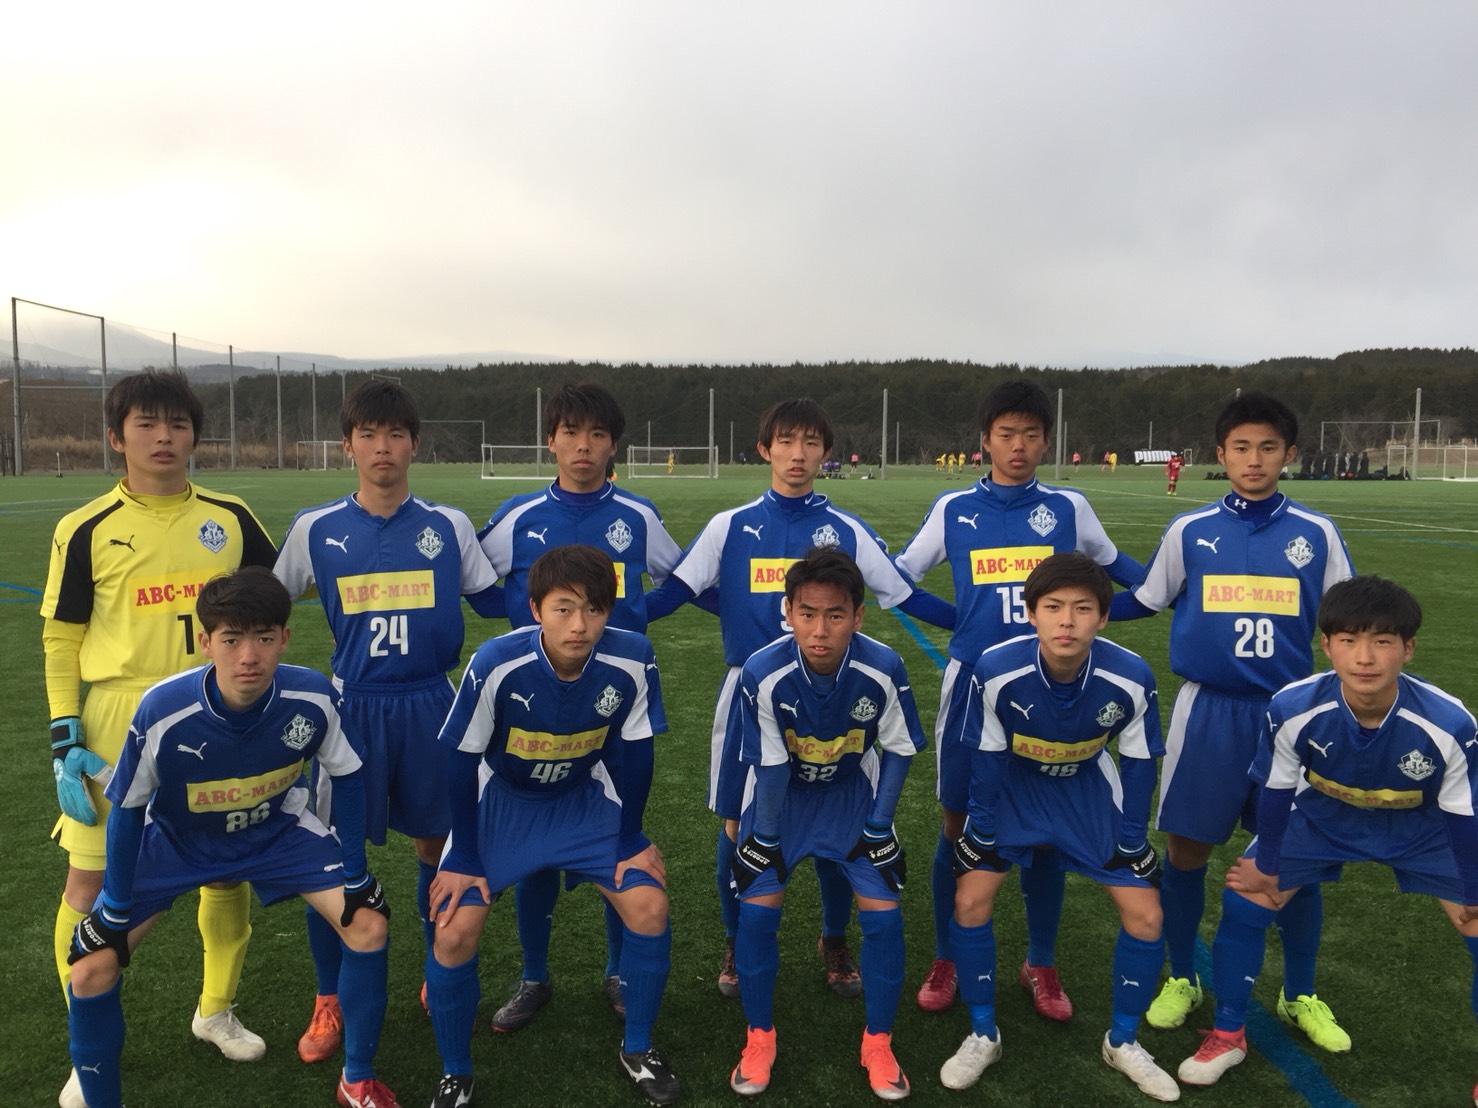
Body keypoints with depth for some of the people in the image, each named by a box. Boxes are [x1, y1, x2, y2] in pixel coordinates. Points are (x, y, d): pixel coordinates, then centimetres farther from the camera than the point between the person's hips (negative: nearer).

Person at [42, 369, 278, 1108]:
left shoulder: (230, 517, 3)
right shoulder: (85, 529, -3)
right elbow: (61, 641, 0)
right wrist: (66, 745, -5)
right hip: (117, 723, -2)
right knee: (91, 883, 1)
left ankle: (216, 1011, 36)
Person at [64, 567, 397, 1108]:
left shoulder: (313, 697, -31)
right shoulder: (162, 711, -34)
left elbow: (347, 775, -11)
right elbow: (127, 808, -15)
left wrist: (353, 872, -9)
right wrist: (116, 907, -8)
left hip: (277, 831, 1)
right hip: (173, 841, 0)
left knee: (368, 923, -11)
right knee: (92, 969, -10)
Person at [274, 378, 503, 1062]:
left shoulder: (449, 527, 1)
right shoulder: (316, 529, 0)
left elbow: (497, 602, 8)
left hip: (430, 706, 1)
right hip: (352, 707, 0)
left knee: (437, 845, 11)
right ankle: (329, 1004, 23)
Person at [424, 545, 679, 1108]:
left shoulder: (632, 660, -26)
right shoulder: (496, 664, -32)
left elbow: (634, 752, -10)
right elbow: (462, 762, -18)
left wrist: (630, 841, -4)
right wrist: (463, 860, -12)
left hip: (584, 800, 2)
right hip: (501, 801, -1)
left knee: (650, 907, -8)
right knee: (454, 931, -12)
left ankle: (637, 1050, 18)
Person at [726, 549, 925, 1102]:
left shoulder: (883, 669, -30)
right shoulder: (763, 673, -32)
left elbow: (898, 750, -12)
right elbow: (770, 764, -18)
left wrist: (877, 827, -9)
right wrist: (768, 837, -9)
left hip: (854, 791, 1)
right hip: (783, 792, 0)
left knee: (883, 914, -4)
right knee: (757, 909, -6)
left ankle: (878, 1043, 19)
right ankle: (760, 1037, 18)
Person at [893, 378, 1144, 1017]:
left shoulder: (1068, 508, 6)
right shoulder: (953, 509, 4)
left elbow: (1115, 566, 20)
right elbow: (899, 575, 12)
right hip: (972, 683, 0)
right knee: (956, 823, 6)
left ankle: (1042, 966, 26)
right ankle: (946, 962, 24)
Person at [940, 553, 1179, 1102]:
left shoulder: (1132, 678, -30)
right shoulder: (995, 671, -34)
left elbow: (1138, 763, -12)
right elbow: (986, 757, -17)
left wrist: (1130, 840, -5)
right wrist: (985, 832, -9)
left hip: (1088, 788, 1)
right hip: (1012, 785, -1)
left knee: (1146, 916, -2)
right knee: (970, 901, -9)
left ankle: (1123, 1041, 23)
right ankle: (982, 1035, 15)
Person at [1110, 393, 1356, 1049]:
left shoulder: (1316, 534, 1)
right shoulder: (1189, 531, 1)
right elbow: (1145, 600, 13)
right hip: (1208, 713, 0)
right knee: (1186, 848, 5)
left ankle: (1300, 996, 30)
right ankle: (1182, 979, 28)